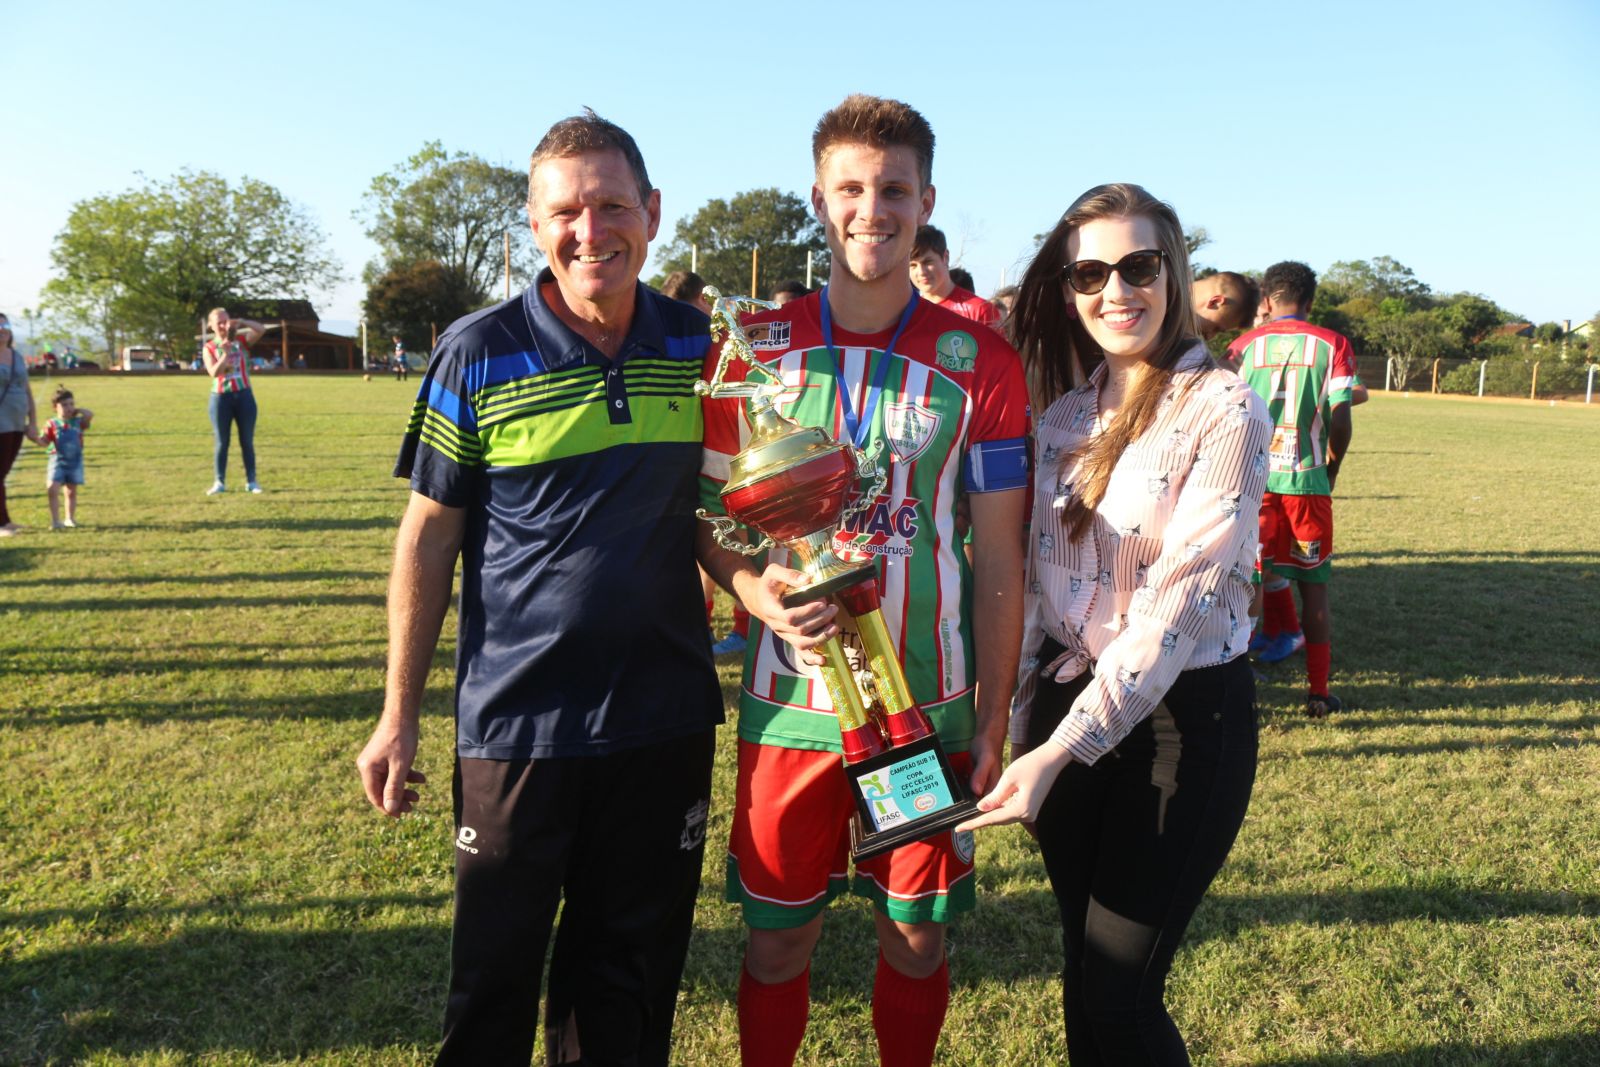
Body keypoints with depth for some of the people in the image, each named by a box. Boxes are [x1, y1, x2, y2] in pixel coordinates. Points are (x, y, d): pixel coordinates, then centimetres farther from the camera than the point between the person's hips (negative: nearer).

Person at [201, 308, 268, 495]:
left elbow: (261, 330, -15)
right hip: (220, 397, 0)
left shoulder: (242, 339, 2)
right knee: (221, 442, 3)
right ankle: (220, 482, 9)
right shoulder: (209, 348, 0)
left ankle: (251, 481, 11)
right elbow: (213, 372, -13)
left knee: (247, 441, 5)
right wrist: (225, 354, -25)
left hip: (244, 395, 0)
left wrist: (241, 322, -29)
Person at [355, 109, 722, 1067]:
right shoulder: (478, 354, -8)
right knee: (495, 985, 14)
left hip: (667, 715, 3)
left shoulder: (698, 346, 0)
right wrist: (400, 717, -1)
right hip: (516, 721, -2)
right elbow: (430, 533, -2)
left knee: (635, 984, 19)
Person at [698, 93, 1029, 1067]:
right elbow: (711, 514, 5)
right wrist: (756, 590, -16)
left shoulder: (980, 362, -3)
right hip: (789, 703, 1)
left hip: (929, 706, 0)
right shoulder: (756, 348, 0)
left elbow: (997, 560, -1)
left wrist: (993, 721, -1)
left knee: (917, 939, 13)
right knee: (776, 942, 12)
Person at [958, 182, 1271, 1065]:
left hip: (1180, 717, -5)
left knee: (1119, 992, 3)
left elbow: (1177, 605, -20)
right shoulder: (1067, 413, 5)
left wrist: (1059, 752, -23)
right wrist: (1012, 722, 8)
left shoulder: (1223, 411, -14)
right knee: (1082, 970, 17)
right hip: (1067, 701, 6)